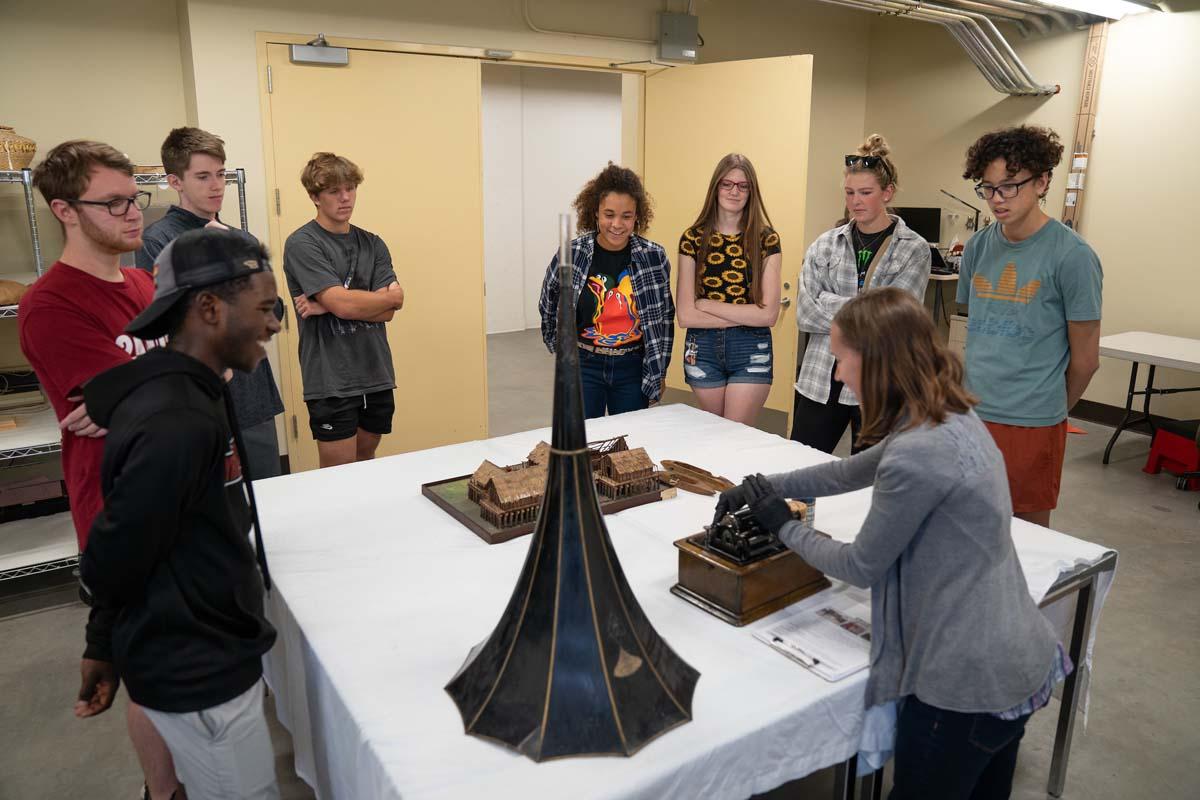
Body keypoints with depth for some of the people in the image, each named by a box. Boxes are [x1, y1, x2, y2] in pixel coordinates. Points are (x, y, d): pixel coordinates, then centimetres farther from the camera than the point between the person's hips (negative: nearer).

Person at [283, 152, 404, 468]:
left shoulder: (372, 244, 9)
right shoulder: (302, 244, -7)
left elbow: (387, 311, -3)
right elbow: (343, 304, -18)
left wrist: (326, 307, -13)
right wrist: (391, 295, -2)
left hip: (377, 375, 5)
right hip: (331, 380, -5)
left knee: (367, 462, 16)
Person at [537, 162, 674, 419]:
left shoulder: (654, 257, -6)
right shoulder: (571, 254, -9)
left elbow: (663, 318, 5)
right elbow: (549, 309, 7)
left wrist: (658, 372, 6)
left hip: (633, 368, 2)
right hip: (583, 366, -1)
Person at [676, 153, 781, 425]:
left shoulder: (766, 239, -2)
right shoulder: (693, 238, 0)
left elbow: (769, 314, -10)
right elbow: (685, 316, -8)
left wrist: (706, 304, -9)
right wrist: (746, 315, -12)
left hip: (751, 351, -1)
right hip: (702, 349, 2)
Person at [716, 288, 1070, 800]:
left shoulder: (919, 453, -28)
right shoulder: (953, 418, 2)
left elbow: (861, 567, -14)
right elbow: (853, 471, 16)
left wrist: (784, 527, 0)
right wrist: (766, 486, 14)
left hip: (964, 685, -9)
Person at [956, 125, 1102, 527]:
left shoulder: (1072, 255, -10)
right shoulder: (978, 246, 6)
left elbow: (1085, 358, -3)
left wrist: (1052, 409, 9)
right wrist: (983, 389, 15)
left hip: (1031, 424, -4)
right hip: (970, 413, 5)